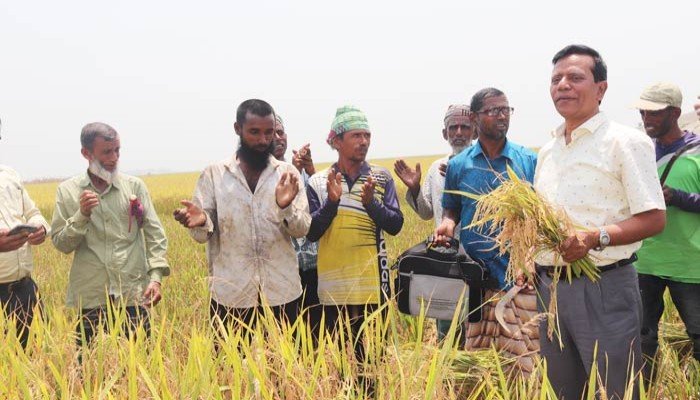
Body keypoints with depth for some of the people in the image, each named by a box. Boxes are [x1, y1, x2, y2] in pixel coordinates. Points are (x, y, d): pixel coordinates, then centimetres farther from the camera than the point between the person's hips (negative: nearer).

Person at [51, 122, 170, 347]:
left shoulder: (135, 186, 4)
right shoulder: (68, 191, 4)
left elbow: (155, 234, 2)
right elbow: (61, 244, 2)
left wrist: (156, 276, -9)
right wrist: (82, 215, -14)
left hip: (134, 294, 0)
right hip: (90, 297, 0)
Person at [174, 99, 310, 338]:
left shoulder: (288, 174, 4)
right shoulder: (214, 174, 2)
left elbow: (302, 229, -4)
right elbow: (203, 235, -2)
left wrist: (286, 207, -24)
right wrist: (200, 222, -24)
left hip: (281, 293, 1)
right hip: (230, 294, -1)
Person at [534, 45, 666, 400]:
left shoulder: (625, 141, -6)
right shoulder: (547, 150, 14)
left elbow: (654, 219, -11)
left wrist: (596, 237, -25)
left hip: (603, 286, -6)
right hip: (549, 286, 6)